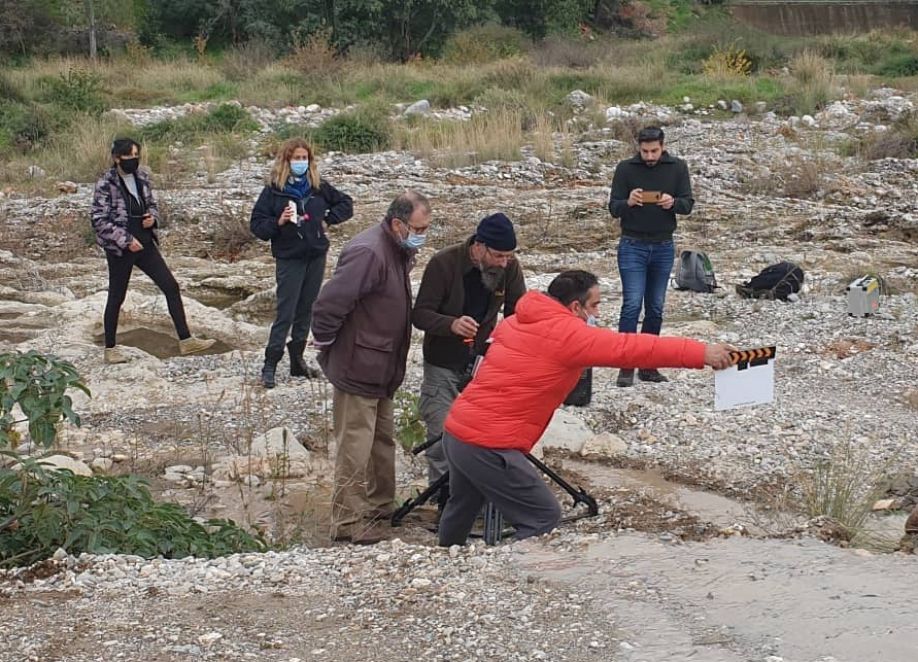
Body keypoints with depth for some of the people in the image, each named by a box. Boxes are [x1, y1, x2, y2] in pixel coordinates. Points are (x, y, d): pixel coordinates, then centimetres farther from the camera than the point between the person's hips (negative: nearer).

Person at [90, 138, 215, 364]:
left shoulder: (141, 178, 6)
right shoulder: (105, 184, -13)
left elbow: (152, 204, 19)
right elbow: (99, 220, -14)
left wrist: (152, 218, -5)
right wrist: (126, 240, -18)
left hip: (145, 244, 6)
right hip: (119, 249, -6)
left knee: (171, 287, 2)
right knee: (116, 297, 5)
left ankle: (185, 340, 7)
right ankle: (110, 349, 18)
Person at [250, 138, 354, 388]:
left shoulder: (319, 187, 4)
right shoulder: (273, 190, -6)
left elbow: (346, 204, 16)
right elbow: (256, 225, -6)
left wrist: (327, 220, 3)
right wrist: (278, 222, -22)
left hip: (316, 256, 4)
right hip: (289, 258, -4)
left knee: (306, 310, 11)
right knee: (285, 312, -7)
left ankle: (297, 360, 21)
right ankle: (270, 365, -2)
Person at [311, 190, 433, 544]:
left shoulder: (400, 251, 6)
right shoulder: (367, 253, -27)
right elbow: (329, 303, -30)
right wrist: (327, 343, -16)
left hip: (382, 369, 10)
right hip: (357, 368, -10)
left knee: (383, 440, 21)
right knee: (356, 446, -4)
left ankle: (380, 504, 36)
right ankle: (348, 521, 3)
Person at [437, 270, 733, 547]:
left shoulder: (515, 322, 10)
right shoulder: (567, 334, -15)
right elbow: (630, 348, -19)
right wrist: (701, 353, -17)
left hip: (456, 431, 9)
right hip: (489, 446, -9)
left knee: (462, 509, 30)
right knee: (543, 518, -1)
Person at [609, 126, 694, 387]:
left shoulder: (677, 168, 1)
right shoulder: (625, 169, -3)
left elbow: (688, 204, 1)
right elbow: (613, 208, -2)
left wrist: (673, 203, -21)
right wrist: (628, 203, -24)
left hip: (663, 247, 2)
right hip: (633, 246, -2)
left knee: (656, 308, 7)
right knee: (632, 305, -9)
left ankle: (648, 365, 14)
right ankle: (626, 366, -6)